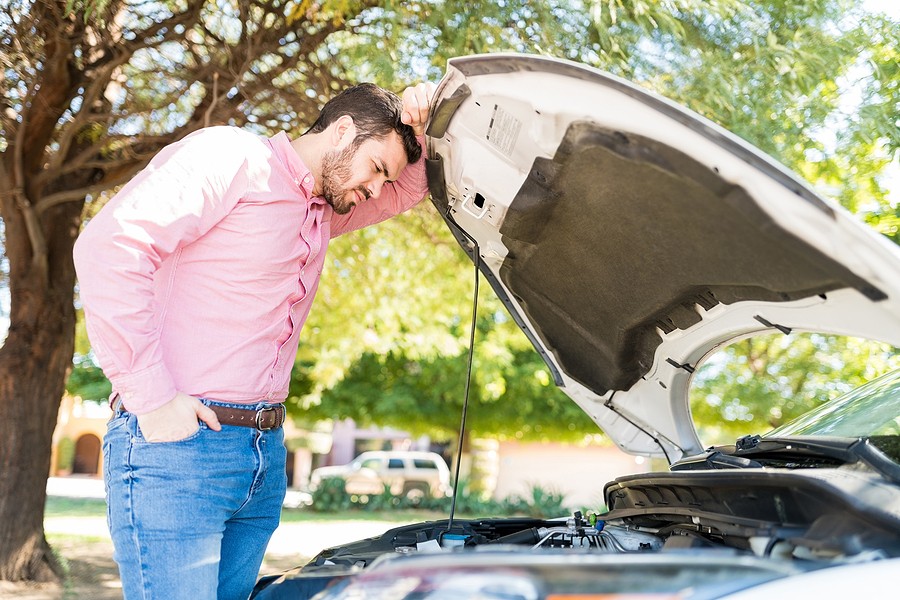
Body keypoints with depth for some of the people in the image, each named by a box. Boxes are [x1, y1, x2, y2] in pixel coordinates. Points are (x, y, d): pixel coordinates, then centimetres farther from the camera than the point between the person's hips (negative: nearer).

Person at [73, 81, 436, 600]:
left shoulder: (324, 212, 18)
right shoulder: (229, 156, -8)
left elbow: (410, 189, 32)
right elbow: (110, 245, -20)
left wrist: (416, 128, 8)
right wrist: (152, 397, -21)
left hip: (266, 454, 9)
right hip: (177, 443, -8)